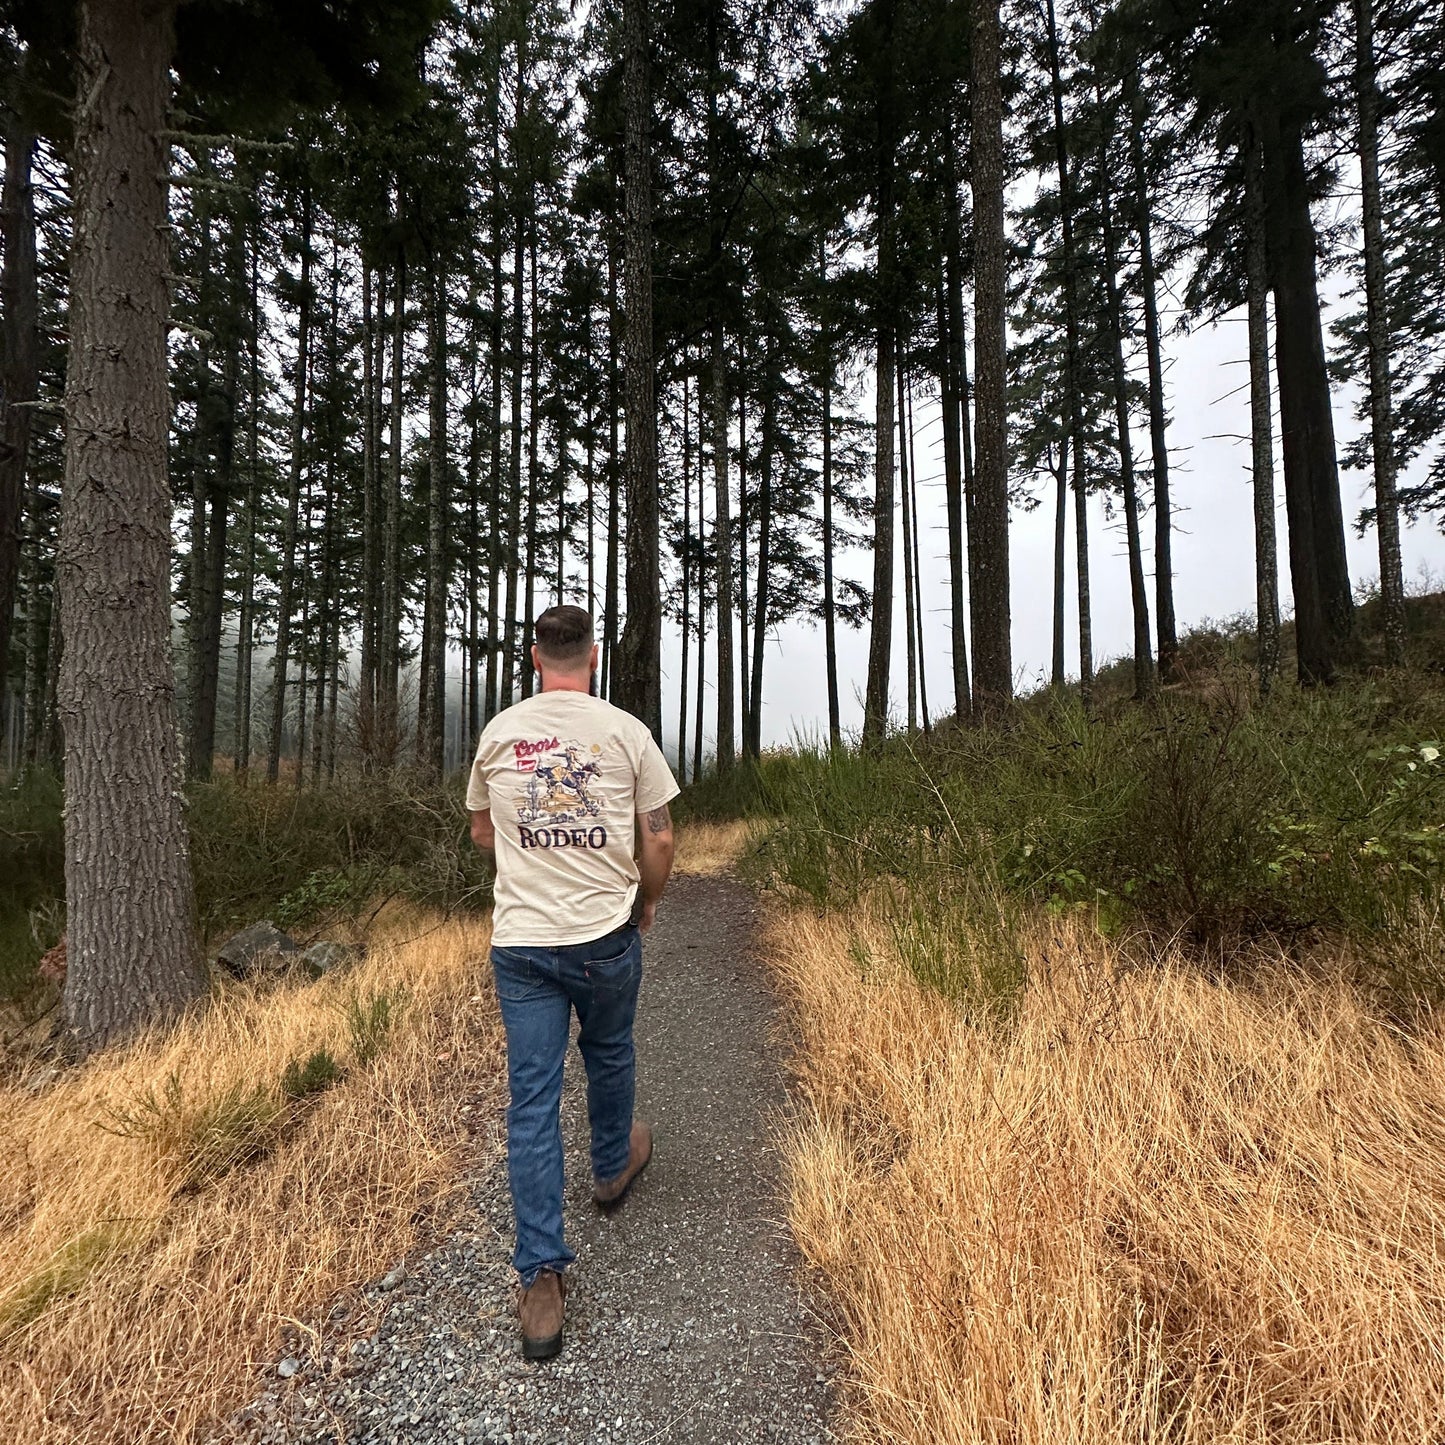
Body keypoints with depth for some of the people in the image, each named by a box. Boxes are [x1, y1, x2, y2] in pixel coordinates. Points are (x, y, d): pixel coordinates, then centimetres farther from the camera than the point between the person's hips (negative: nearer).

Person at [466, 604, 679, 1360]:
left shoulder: (498, 733, 1)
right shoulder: (625, 732, -8)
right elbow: (658, 839, -4)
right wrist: (647, 901, 15)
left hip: (519, 940, 1)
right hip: (606, 935, -1)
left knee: (531, 1102, 7)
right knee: (609, 1054, 25)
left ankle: (541, 1279, 10)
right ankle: (612, 1167, 50)